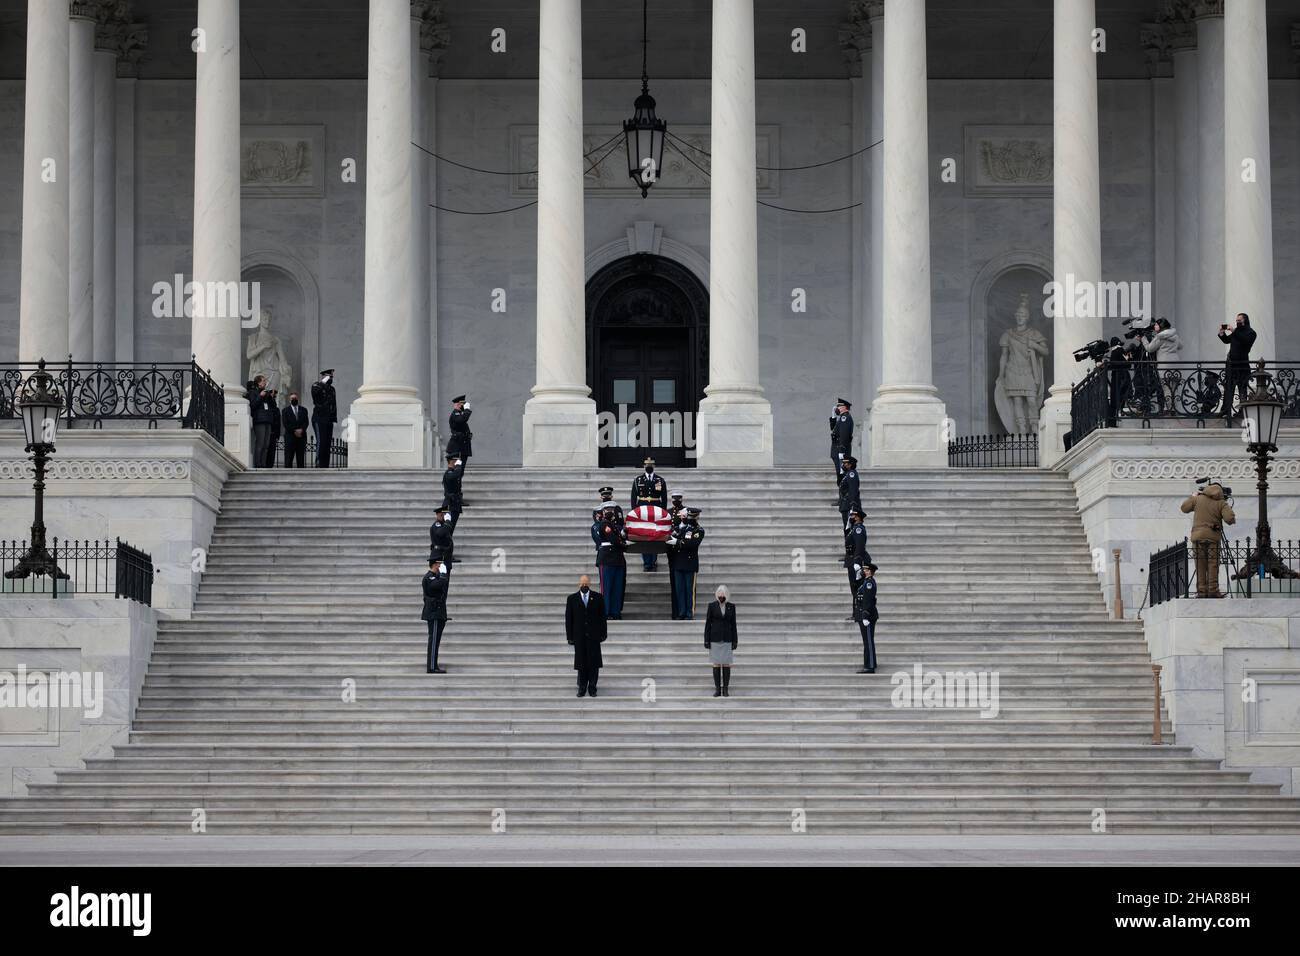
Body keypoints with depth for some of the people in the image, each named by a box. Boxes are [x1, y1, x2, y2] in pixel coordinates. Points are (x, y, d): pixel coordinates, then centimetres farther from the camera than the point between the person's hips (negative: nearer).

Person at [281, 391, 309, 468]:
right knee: (288, 458, -8)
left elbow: (306, 422, 6)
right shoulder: (285, 410, 9)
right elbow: (285, 423, -2)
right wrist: (294, 431, -12)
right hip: (290, 436, -2)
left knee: (300, 458, 0)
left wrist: (301, 430, -13)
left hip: (301, 436, 2)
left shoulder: (303, 410, 16)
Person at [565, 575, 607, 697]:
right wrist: (570, 637, 0)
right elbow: (568, 619, 5)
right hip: (579, 636, 0)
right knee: (581, 663, 2)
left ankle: (592, 688, 5)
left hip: (594, 636, 0)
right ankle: (582, 688, 8)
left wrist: (603, 634, 0)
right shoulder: (572, 599, 6)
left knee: (594, 662, -2)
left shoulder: (598, 598, 6)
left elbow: (602, 617, 5)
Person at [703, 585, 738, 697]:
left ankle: (726, 689, 3)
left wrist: (735, 641, 2)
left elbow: (733, 624, 6)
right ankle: (717, 689, 4)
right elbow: (707, 624, 1)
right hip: (715, 639, -1)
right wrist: (706, 640, -4)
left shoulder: (731, 607, 4)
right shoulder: (712, 606, 1)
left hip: (727, 639, 1)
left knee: (726, 664, 0)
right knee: (716, 664, 0)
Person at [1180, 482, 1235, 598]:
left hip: (1198, 536, 2)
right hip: (1213, 536, -2)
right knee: (1213, 564, 1)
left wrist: (1192, 497, 31)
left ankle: (1201, 590, 1)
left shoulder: (1198, 498, 5)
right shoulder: (1221, 503, 0)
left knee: (1200, 565, 5)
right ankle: (1213, 590, -5)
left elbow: (1184, 508, 16)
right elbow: (1229, 519, -11)